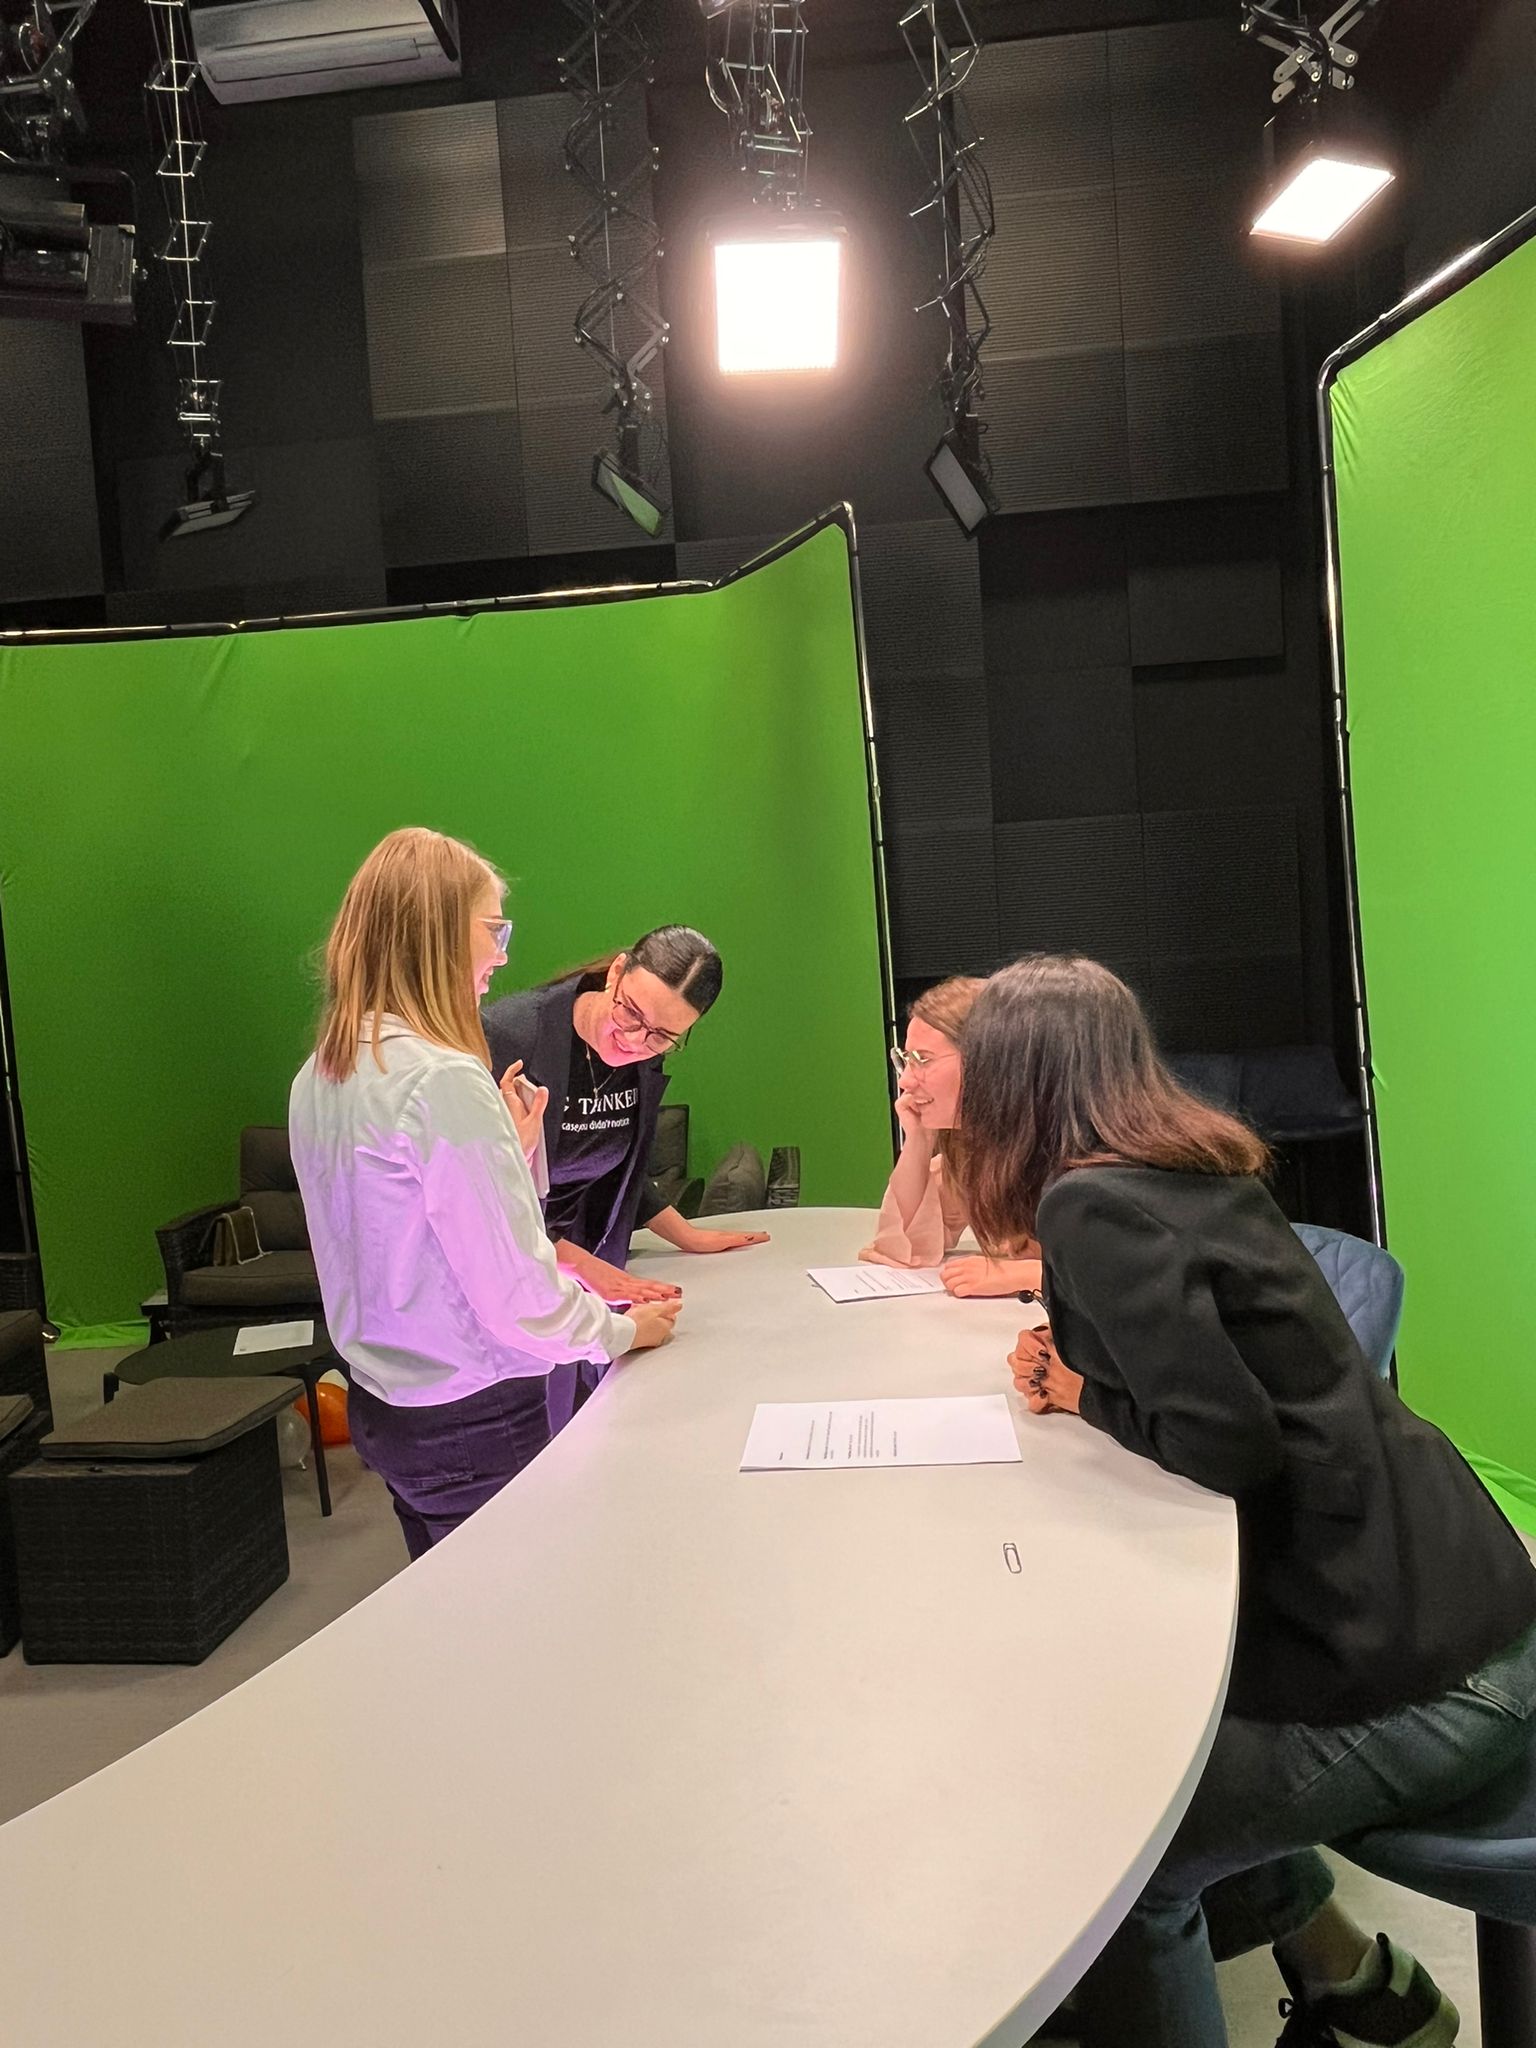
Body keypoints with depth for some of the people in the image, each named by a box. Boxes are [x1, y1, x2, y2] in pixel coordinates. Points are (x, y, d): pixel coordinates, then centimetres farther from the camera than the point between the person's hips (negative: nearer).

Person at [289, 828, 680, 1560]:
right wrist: (625, 1330, -3)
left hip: (382, 1408, 8)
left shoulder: (319, 1078, 4)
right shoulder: (445, 1080, -22)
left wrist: (509, 1149, 8)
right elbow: (517, 1297, -20)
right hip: (473, 1419, -8)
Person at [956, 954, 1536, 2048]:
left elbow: (1227, 1441, -22)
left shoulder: (1095, 1206, -19)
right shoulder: (1197, 1170, 7)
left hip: (1414, 1669, -8)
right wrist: (1077, 1367, 2)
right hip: (1441, 1597, 9)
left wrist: (1089, 1402, -5)